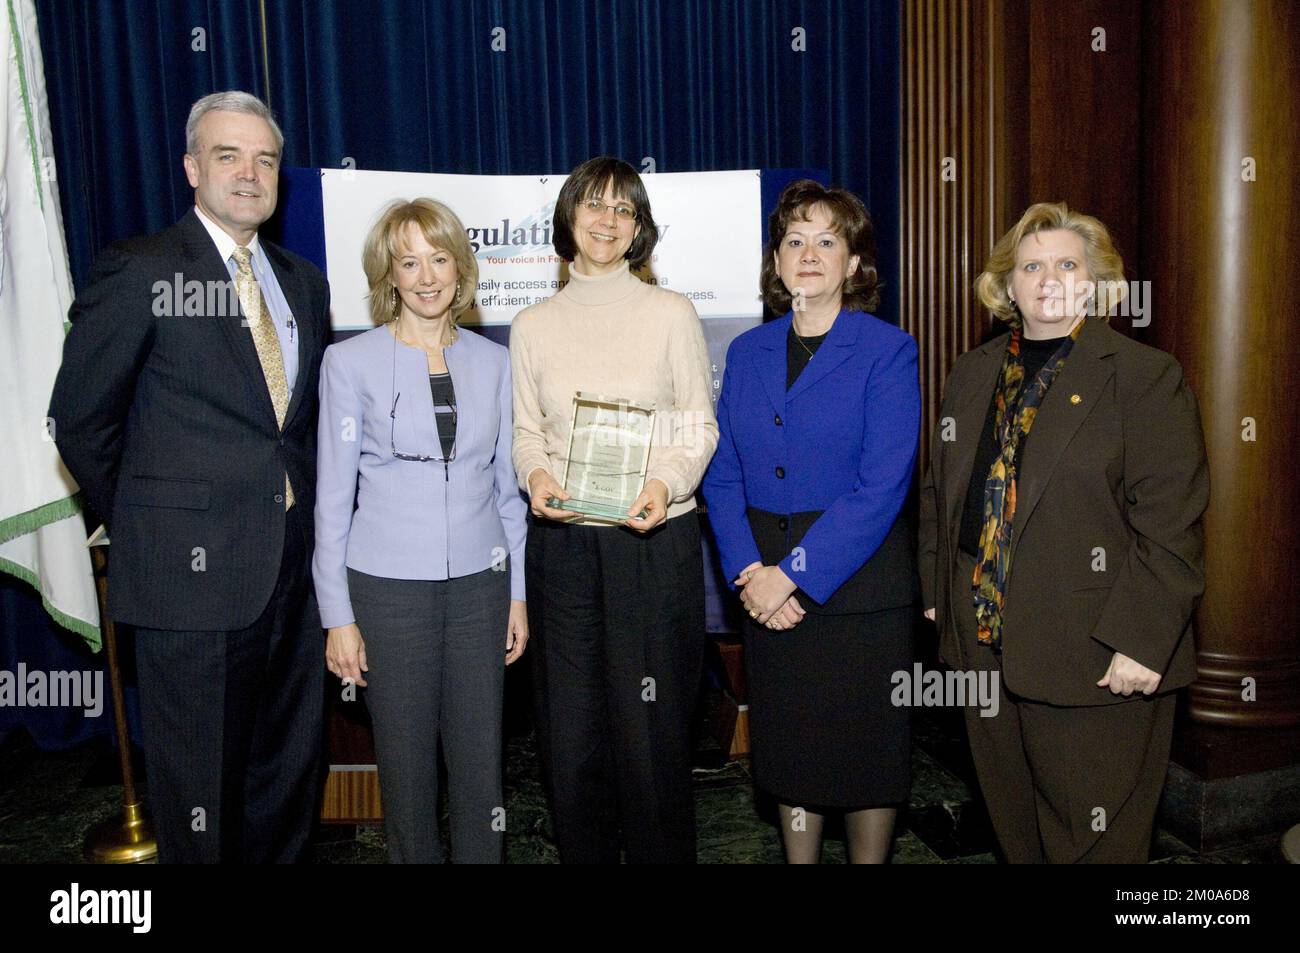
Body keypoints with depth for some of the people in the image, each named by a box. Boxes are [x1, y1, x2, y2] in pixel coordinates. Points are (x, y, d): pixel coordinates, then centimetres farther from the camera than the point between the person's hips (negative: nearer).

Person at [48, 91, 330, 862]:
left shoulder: (305, 282, 11)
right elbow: (82, 420, -4)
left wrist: (299, 510, 7)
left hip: (294, 566, 6)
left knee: (292, 774, 17)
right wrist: (142, 528, 2)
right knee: (201, 787, 9)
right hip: (194, 570, -5)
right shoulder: (140, 272, -6)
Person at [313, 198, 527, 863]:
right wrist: (337, 615, -2)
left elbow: (506, 484, 11)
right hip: (389, 586, -2)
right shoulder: (350, 362, -2)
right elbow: (333, 494, -1)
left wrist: (518, 592, 9)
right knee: (406, 764, 9)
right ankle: (414, 857, 31)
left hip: (479, 582, 2)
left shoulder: (492, 362, 6)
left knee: (481, 759, 8)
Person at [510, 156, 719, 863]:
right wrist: (536, 474, -10)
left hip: (656, 540, -2)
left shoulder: (671, 313, 3)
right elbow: (526, 432, 11)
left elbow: (702, 426, 3)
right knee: (570, 731, 8)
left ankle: (660, 853, 24)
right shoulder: (532, 326, 9)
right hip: (563, 542, 2)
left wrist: (667, 483, -16)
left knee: (651, 727, 4)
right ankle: (583, 855, 27)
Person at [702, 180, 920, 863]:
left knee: (865, 748, 9)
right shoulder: (747, 352, 7)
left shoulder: (886, 350, -7)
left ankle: (868, 857, 30)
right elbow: (722, 474, 4)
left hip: (858, 582, -4)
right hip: (767, 584, 4)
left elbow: (881, 487, -15)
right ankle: (798, 858, 33)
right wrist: (748, 568, -10)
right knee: (789, 747, 15)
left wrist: (795, 572, -18)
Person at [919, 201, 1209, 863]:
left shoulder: (1146, 376, -7)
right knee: (1012, 824, 20)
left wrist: (1140, 639, -18)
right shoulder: (973, 373, 11)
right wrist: (937, 590, 11)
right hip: (983, 642, 6)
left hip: (1093, 658, -5)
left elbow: (1170, 522, -13)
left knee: (1092, 836, 8)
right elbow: (939, 492, 16)